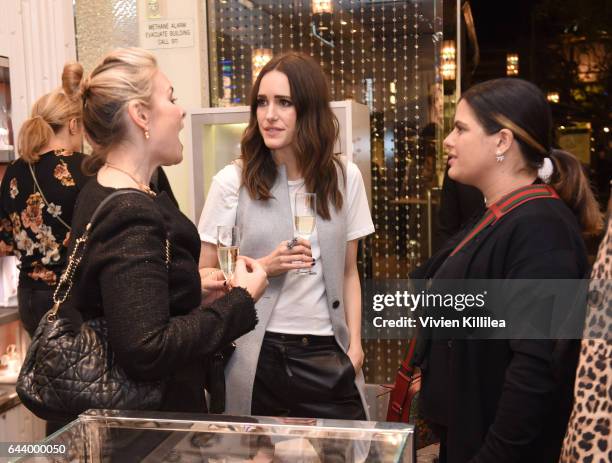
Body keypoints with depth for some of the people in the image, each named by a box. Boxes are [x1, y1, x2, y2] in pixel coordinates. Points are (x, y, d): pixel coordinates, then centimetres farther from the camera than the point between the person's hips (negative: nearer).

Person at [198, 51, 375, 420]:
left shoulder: (344, 177, 3)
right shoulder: (233, 181, -5)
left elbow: (348, 272, 9)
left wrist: (355, 342, 0)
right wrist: (265, 267, -16)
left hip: (327, 353, 2)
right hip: (257, 354, -2)